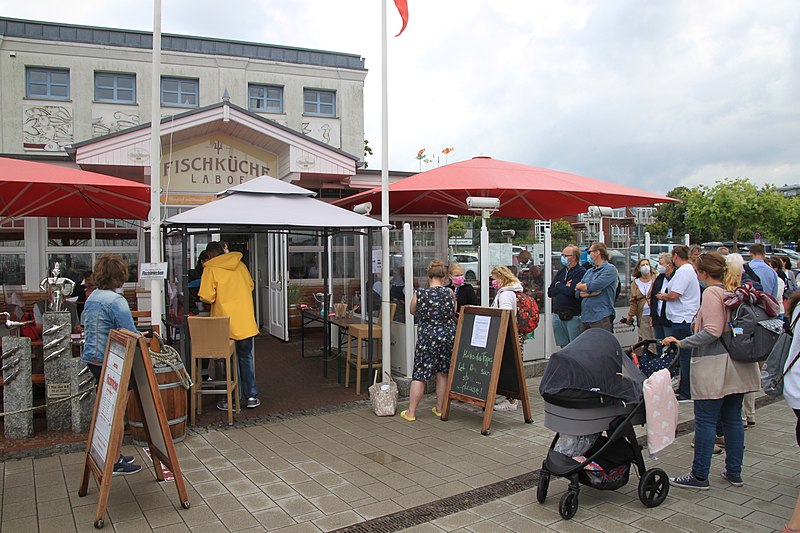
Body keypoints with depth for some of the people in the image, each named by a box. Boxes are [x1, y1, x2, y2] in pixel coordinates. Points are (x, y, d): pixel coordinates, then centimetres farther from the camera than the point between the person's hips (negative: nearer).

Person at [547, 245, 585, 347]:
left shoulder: (581, 272, -9)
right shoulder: (561, 272, 15)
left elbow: (572, 292, -21)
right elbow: (550, 292, 9)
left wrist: (558, 285, -4)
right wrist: (564, 288, -7)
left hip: (573, 316, -7)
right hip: (557, 315, 7)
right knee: (563, 347, 12)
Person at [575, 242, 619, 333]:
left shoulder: (610, 269, -3)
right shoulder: (589, 271, 21)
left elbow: (594, 286, -16)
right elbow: (577, 293, 12)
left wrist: (580, 286, 4)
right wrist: (590, 293, -8)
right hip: (585, 317, 7)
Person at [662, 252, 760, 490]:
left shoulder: (711, 292, -13)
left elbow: (712, 331, -21)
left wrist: (682, 343, -17)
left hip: (714, 365, -8)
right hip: (737, 366, 8)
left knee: (705, 421, -1)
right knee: (733, 419, 16)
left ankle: (699, 476, 6)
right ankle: (734, 472, 25)